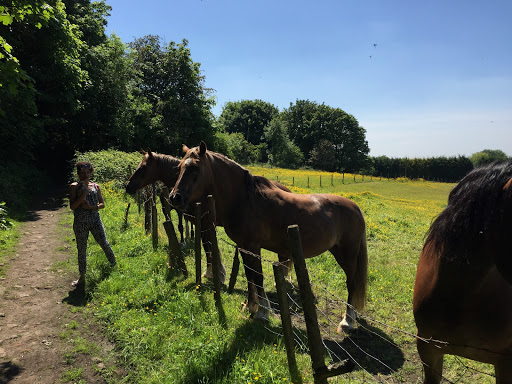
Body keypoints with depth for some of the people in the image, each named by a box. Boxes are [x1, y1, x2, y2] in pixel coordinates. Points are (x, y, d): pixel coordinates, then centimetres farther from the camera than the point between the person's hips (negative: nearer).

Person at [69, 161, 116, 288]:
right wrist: (83, 195, -19)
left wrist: (91, 207, -12)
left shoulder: (95, 186, 5)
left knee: (104, 244, -3)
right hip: (80, 222, -1)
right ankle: (82, 278, 20)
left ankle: (113, 264, 23)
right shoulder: (74, 187, -1)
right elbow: (72, 206, -8)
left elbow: (102, 204, 6)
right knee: (81, 249, 7)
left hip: (95, 220, 1)